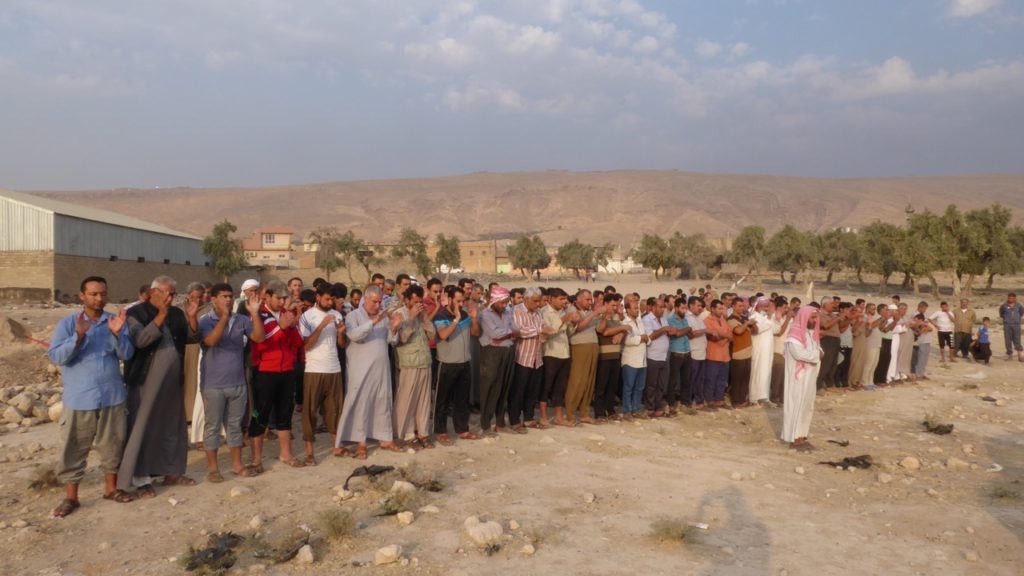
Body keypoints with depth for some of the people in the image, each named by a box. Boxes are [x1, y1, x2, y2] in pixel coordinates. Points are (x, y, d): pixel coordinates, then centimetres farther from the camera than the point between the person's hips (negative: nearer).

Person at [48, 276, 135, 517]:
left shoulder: (115, 321, 2)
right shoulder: (67, 323, -3)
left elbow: (126, 354, -7)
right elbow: (56, 356, -13)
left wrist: (117, 334, -25)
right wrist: (78, 336, -27)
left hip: (112, 396, 2)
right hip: (79, 398, -2)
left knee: (112, 445, 12)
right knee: (74, 449, 4)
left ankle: (111, 488, 27)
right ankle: (71, 496, 16)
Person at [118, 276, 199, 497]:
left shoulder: (177, 314, 9)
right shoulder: (136, 313, -7)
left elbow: (193, 338, 4)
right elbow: (140, 340, -23)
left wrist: (192, 317, -13)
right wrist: (161, 315, -30)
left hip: (173, 382, 6)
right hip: (146, 382, -6)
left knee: (173, 428, 13)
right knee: (143, 428, -1)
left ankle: (172, 472, 26)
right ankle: (141, 479, 7)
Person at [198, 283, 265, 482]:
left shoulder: (241, 320, 2)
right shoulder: (205, 321, -8)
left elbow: (259, 337, -9)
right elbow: (211, 341, -26)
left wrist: (255, 313, -19)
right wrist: (224, 317, -30)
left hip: (238, 383, 4)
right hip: (213, 385, -4)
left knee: (235, 424, 14)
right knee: (212, 426, 6)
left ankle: (237, 464, 24)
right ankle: (212, 468, 16)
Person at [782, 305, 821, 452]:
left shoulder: (813, 333, 12)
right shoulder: (795, 335, -17)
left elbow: (818, 350, 12)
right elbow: (800, 354, -28)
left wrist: (817, 353, -12)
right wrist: (817, 354, -13)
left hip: (810, 376, 9)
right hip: (798, 377, -9)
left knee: (807, 405, 11)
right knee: (797, 405, -5)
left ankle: (802, 436, 19)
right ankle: (795, 439, 0)